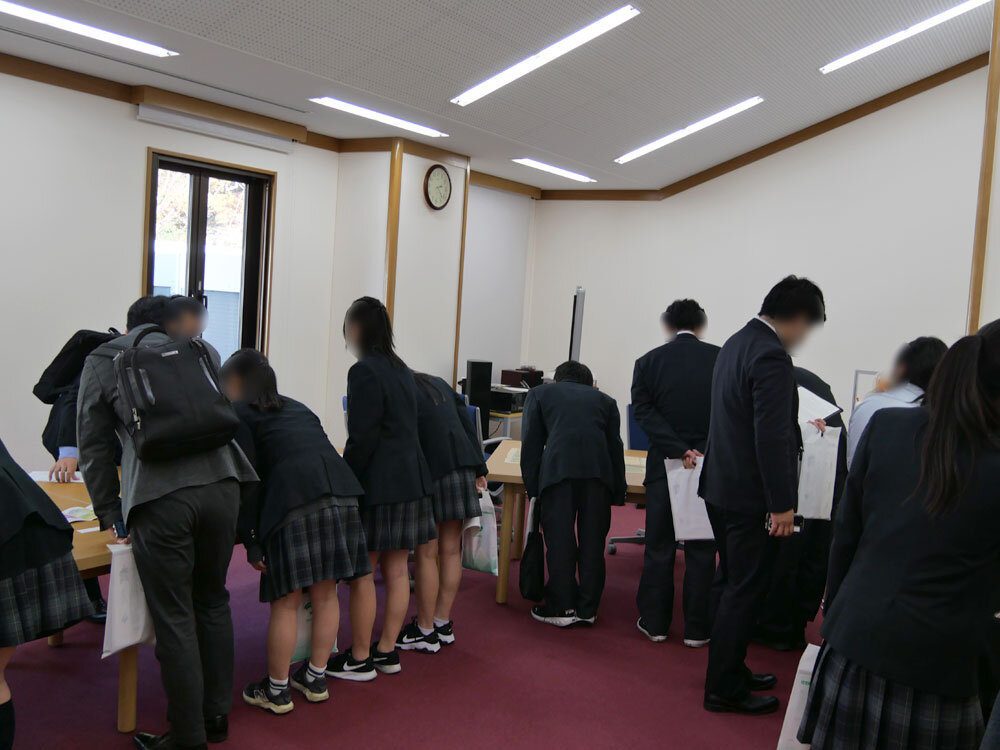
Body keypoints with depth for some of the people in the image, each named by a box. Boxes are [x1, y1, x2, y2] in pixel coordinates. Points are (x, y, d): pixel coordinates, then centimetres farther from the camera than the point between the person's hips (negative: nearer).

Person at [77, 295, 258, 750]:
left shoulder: (102, 360, 15)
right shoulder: (201, 350, 20)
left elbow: (95, 445, 12)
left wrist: (110, 517, 17)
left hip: (159, 497, -3)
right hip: (221, 483, 4)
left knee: (173, 621, 7)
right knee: (213, 602, 20)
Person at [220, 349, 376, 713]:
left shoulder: (239, 414, 10)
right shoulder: (296, 407, 29)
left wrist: (251, 540, 1)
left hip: (294, 499, -6)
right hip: (340, 490, 6)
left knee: (286, 600, 4)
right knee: (324, 592, 14)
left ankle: (276, 690, 17)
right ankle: (316, 678, 27)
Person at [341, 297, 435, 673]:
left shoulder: (364, 372, -13)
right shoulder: (400, 369, 14)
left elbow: (362, 439, -17)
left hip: (380, 485, -8)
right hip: (412, 479, 8)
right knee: (396, 570, 11)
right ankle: (387, 650, 20)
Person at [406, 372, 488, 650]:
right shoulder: (439, 384, 17)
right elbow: (468, 425, 15)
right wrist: (479, 468, 15)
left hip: (430, 472, -7)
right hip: (463, 468, 8)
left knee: (426, 554, 1)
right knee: (451, 550, 12)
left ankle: (425, 631, 9)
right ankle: (443, 624, 22)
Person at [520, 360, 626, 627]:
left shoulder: (539, 393, 25)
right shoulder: (604, 400, 29)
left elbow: (531, 441, 15)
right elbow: (615, 446, 22)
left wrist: (531, 485, 16)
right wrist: (618, 492, 24)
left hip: (558, 467, -2)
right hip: (599, 468, 2)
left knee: (559, 539, 5)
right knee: (592, 540, 10)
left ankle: (562, 607, 12)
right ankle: (588, 609, 18)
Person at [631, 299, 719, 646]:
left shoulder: (649, 361, -1)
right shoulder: (722, 359, -2)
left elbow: (644, 412, -10)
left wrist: (680, 451, -13)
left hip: (665, 464, 0)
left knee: (659, 547, 10)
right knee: (702, 549, 9)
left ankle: (654, 622, 18)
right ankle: (697, 629, 16)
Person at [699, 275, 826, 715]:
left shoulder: (737, 343, 11)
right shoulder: (771, 357, -20)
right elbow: (772, 437, -24)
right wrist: (782, 505, -20)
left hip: (722, 485, 10)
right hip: (749, 496, -10)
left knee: (731, 582, 19)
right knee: (745, 590, 1)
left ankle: (728, 668, 32)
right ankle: (725, 688, 12)